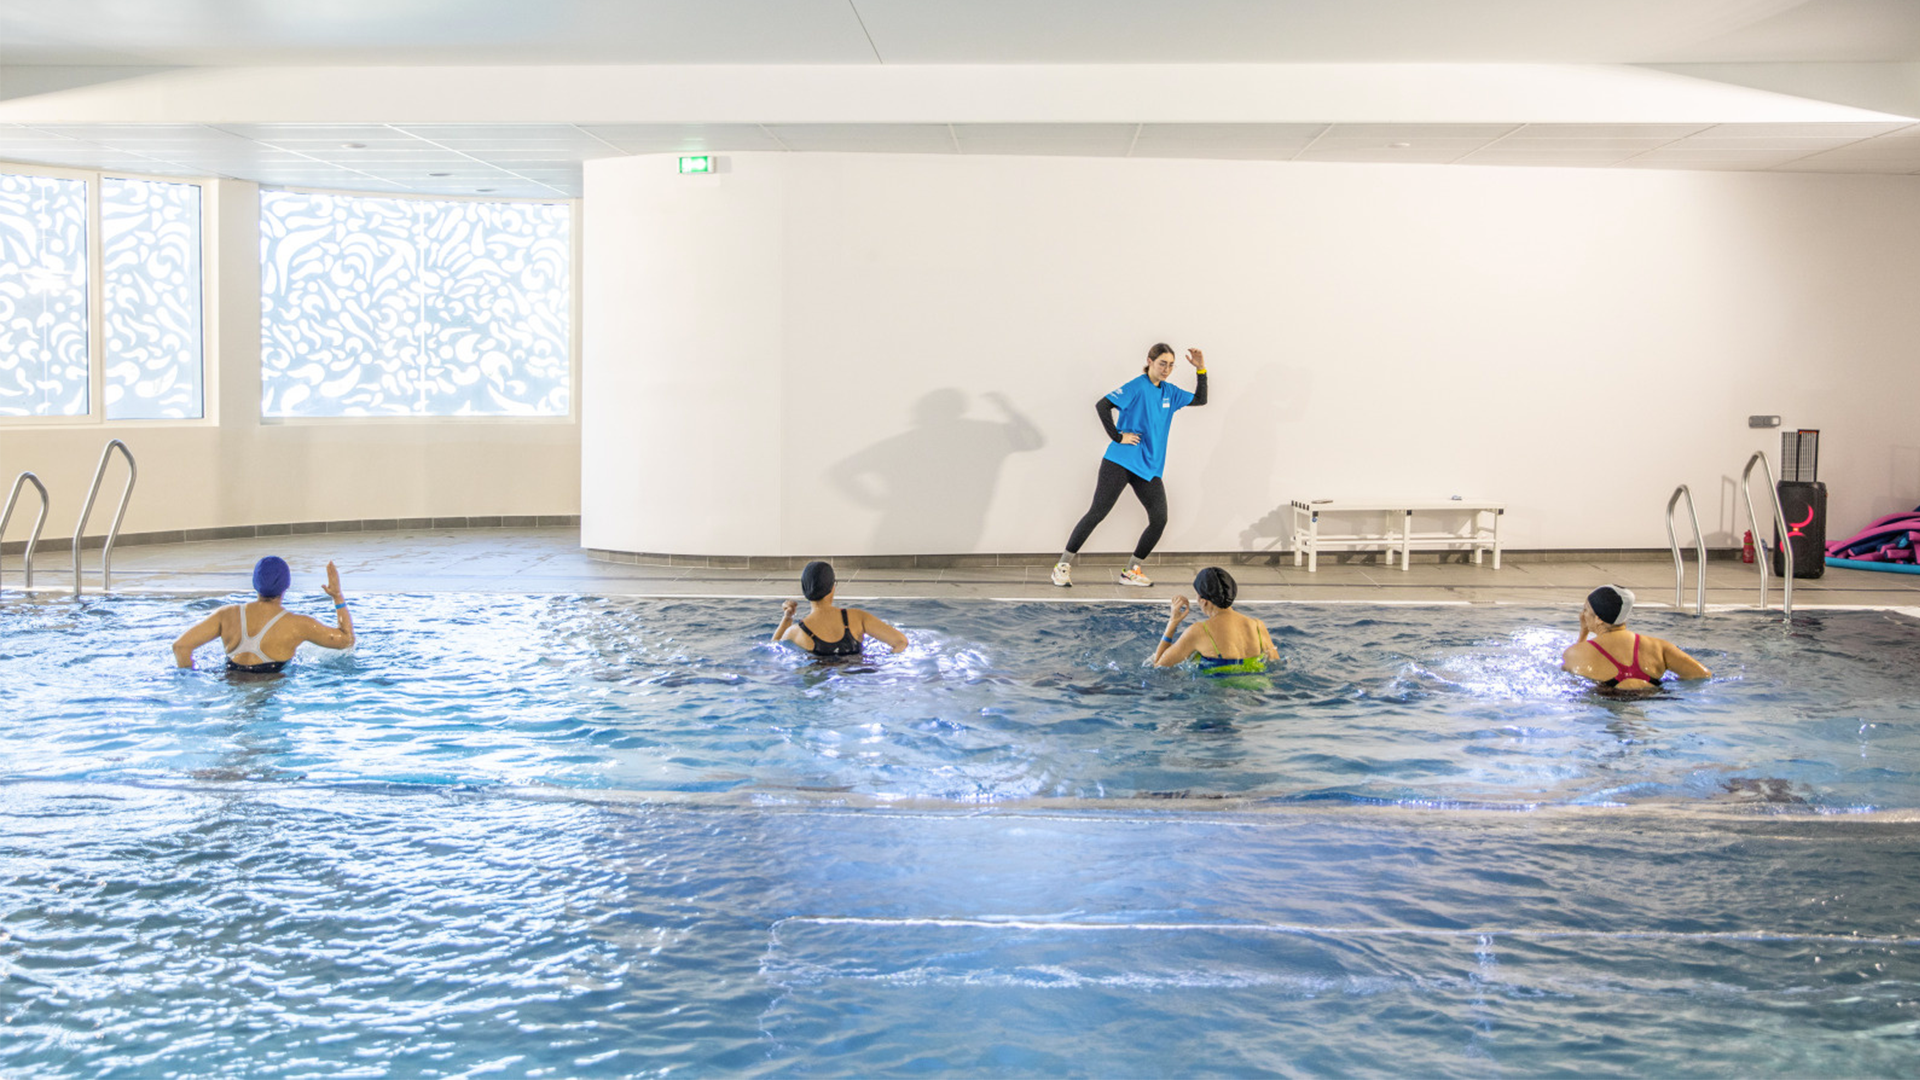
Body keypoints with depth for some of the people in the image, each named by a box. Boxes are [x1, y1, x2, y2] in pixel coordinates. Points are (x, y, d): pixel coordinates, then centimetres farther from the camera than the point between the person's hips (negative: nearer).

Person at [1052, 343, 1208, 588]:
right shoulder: (1137, 387, -8)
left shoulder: (1170, 392, 14)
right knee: (1097, 512, -7)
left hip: (1150, 467, 7)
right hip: (1120, 462, -7)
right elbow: (1101, 406, -15)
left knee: (1159, 520, -4)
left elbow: (1200, 400, 27)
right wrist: (1117, 437, -15)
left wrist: (1201, 370, 14)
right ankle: (1064, 565, 2)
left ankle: (1132, 572, 9)